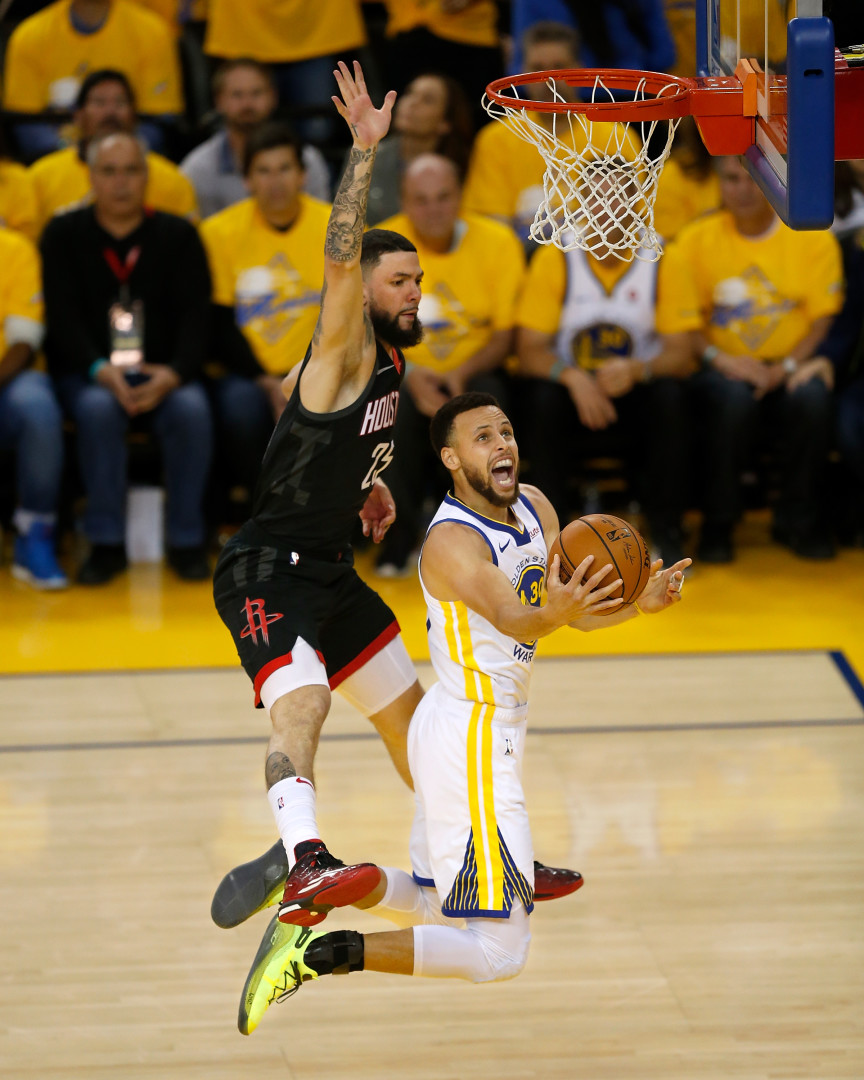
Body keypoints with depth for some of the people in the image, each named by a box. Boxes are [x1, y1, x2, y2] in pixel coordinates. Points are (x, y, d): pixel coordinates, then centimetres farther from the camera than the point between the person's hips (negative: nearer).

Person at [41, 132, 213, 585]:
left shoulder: (179, 236, 7)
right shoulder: (64, 236, 5)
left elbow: (196, 315, -1)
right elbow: (63, 316, -5)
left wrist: (174, 374, -21)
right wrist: (100, 371, -23)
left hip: (163, 373, 1)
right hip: (87, 373, -1)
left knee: (192, 408, -32)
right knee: (98, 409, -35)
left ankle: (186, 541, -18)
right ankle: (106, 543, -24)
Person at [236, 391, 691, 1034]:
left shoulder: (533, 506, 4)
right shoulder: (452, 541, -22)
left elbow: (580, 614, 5)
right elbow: (509, 617, -39)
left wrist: (642, 603, -14)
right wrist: (555, 611, -60)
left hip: (465, 732, 10)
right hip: (473, 743, -10)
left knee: (443, 910, 24)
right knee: (500, 952, -12)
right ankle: (322, 953, -13)